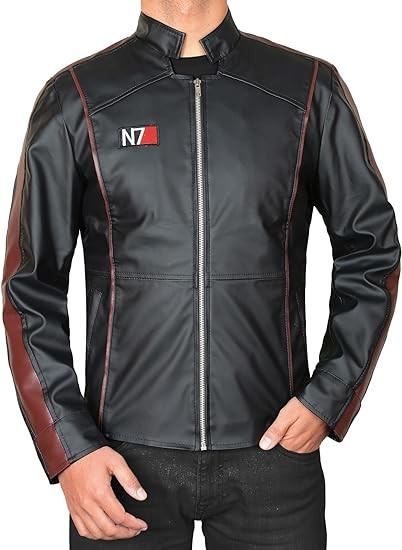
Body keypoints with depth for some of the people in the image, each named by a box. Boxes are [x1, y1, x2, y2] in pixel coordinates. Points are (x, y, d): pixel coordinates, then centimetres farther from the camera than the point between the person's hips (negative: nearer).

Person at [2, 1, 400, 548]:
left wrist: (328, 399, -3)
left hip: (273, 448, 1)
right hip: (125, 459, 0)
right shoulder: (75, 100, -1)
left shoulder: (312, 91, 1)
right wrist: (68, 449, -5)